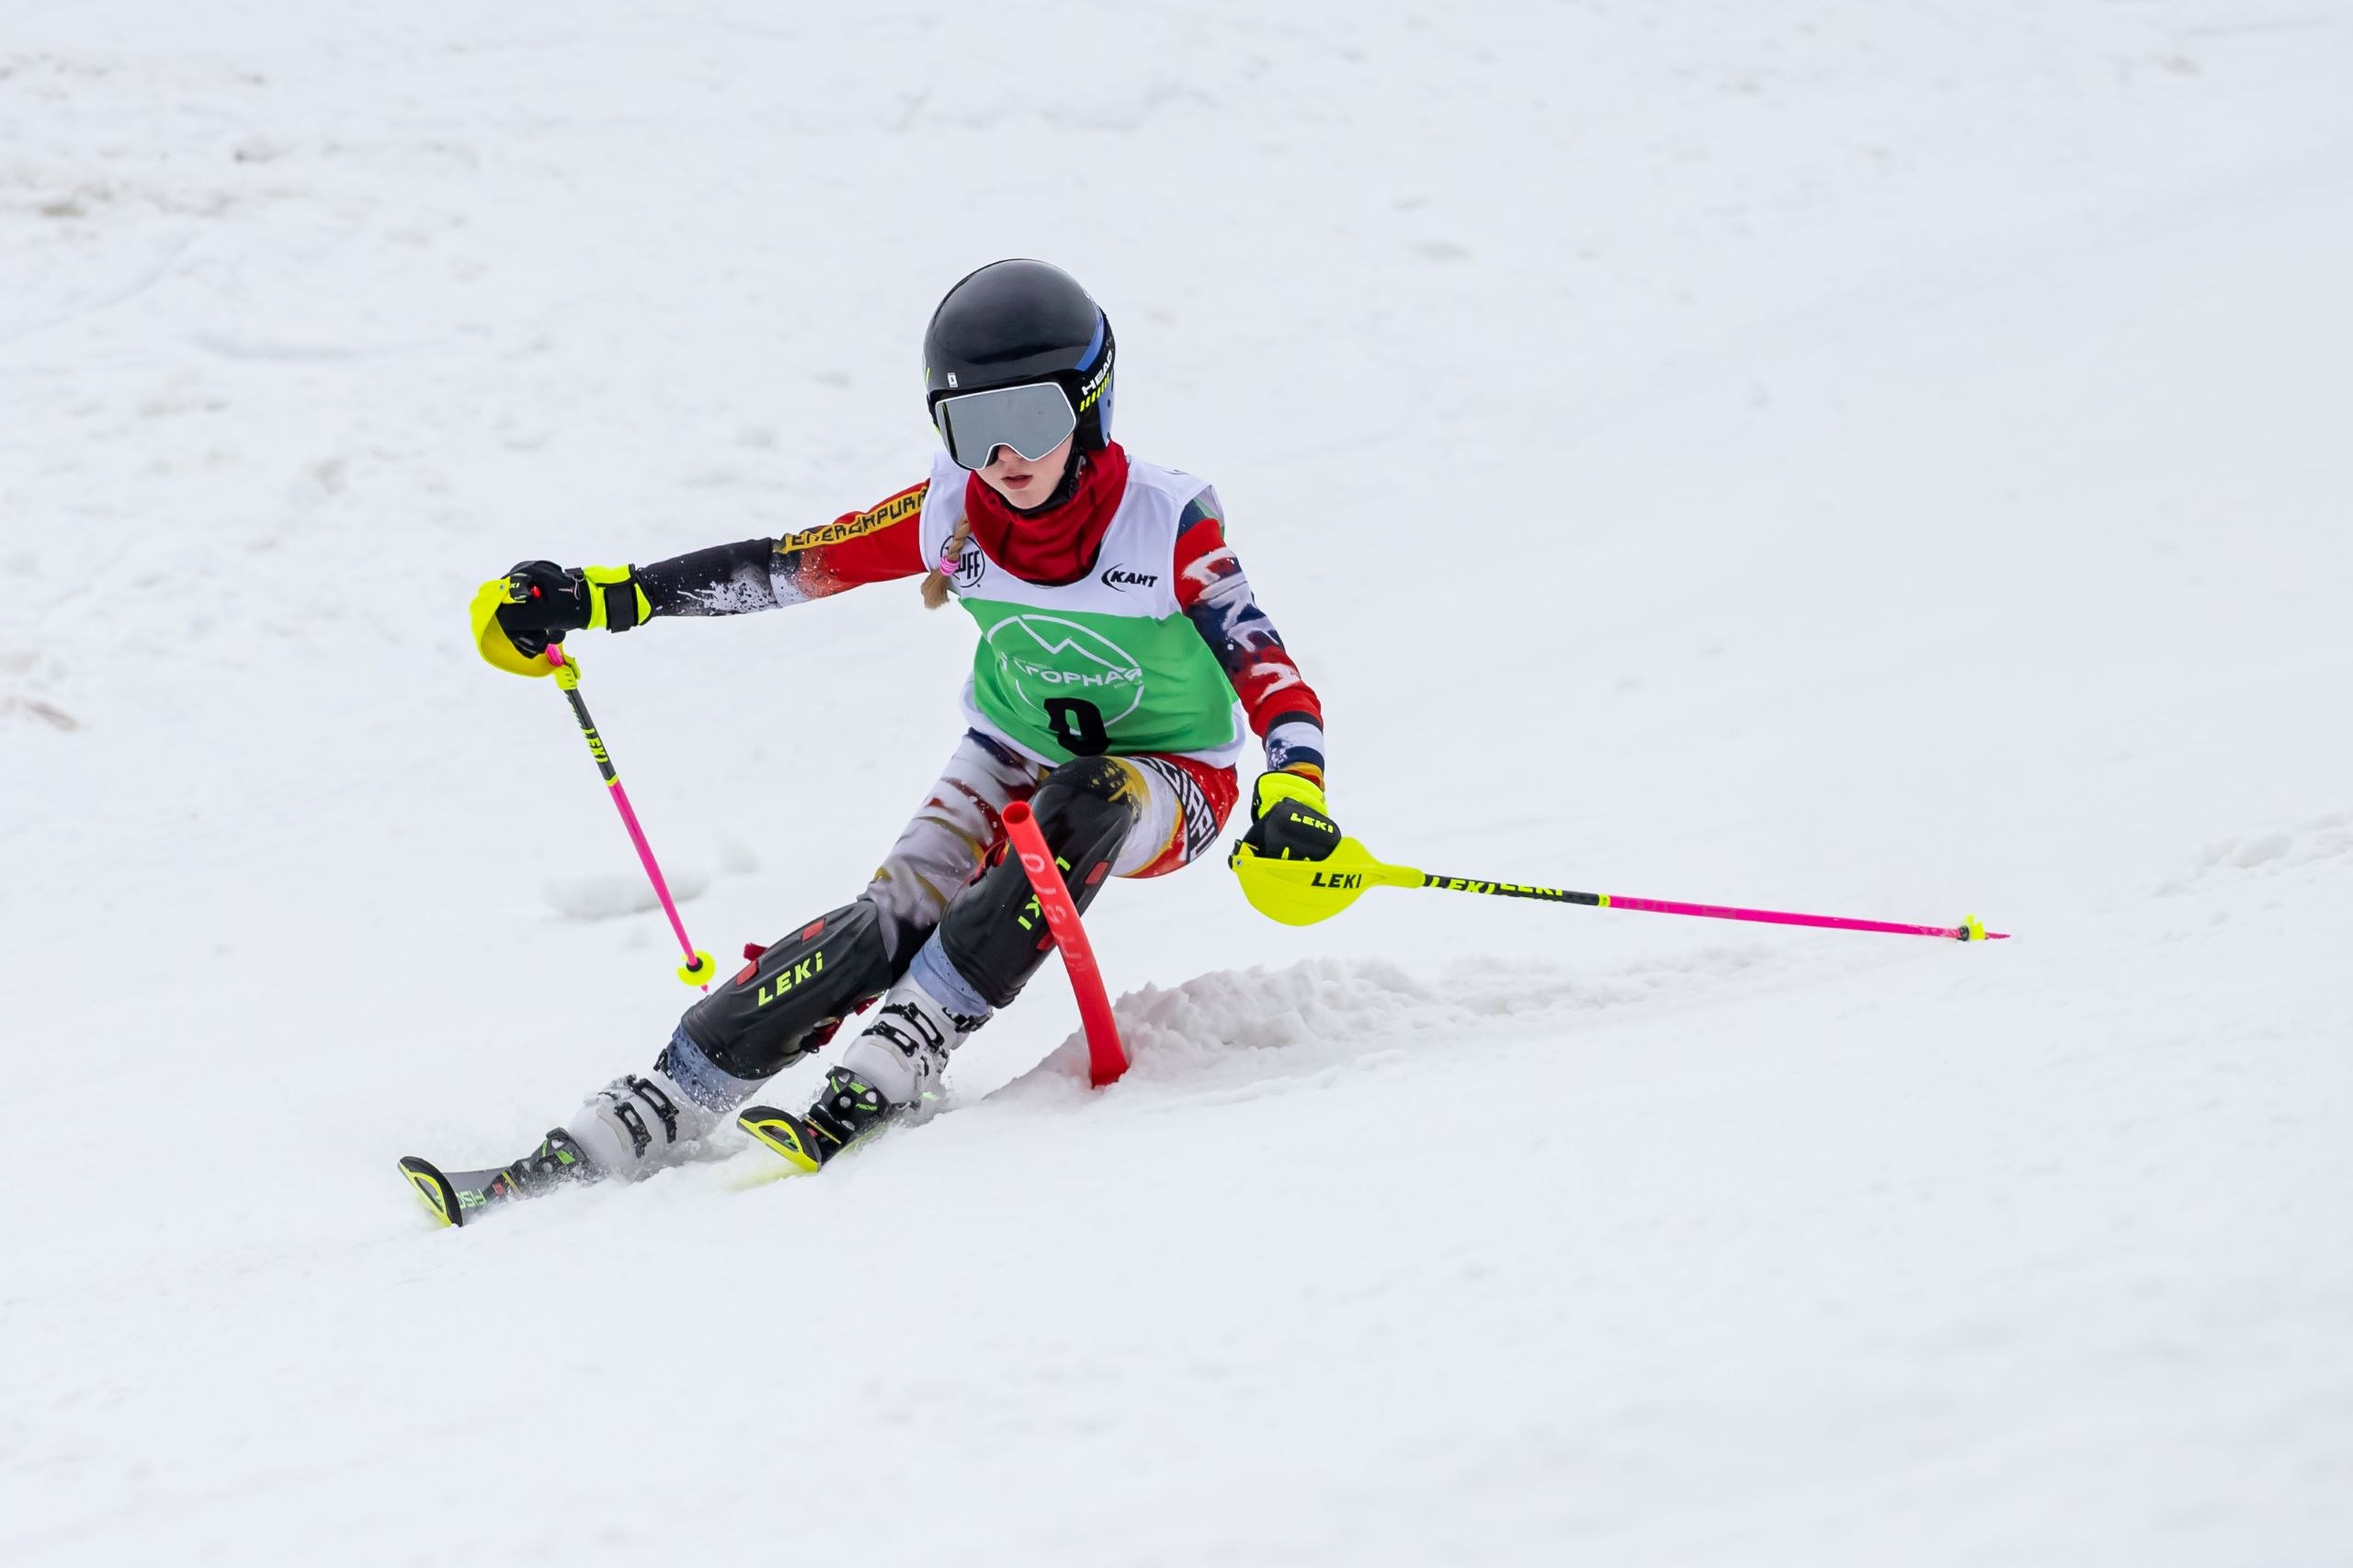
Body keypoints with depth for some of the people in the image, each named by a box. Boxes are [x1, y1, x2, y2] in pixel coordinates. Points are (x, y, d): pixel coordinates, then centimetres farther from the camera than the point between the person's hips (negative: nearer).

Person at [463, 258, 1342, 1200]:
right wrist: (598, 599, -15)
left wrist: (1294, 798, -50)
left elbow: (1273, 681, -29)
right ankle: (626, 1127, -25)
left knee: (1081, 804, -37)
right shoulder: (952, 514, -16)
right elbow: (785, 569, -9)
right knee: (891, 922, -22)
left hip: (1168, 782, -2)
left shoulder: (1166, 524, -26)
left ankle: (888, 1074, -35)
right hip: (1014, 757, 3)